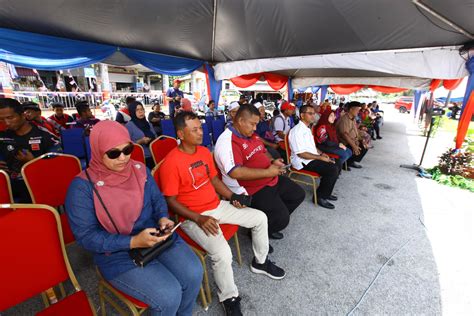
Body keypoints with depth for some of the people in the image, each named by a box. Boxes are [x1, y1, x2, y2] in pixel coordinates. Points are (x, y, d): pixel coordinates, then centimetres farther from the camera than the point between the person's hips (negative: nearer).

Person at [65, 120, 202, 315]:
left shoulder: (139, 169, 0)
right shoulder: (82, 186, -13)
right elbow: (86, 237, -13)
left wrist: (163, 218, -12)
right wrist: (133, 242, -23)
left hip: (157, 237, 4)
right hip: (119, 255, -4)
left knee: (193, 273, -12)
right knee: (169, 295, -19)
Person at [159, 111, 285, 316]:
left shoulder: (205, 151, 5)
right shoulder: (171, 163, -18)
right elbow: (171, 201, -15)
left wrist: (232, 196, 2)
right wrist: (198, 218, -23)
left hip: (217, 206, 8)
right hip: (193, 217, -7)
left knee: (260, 218, 6)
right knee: (222, 253, -29)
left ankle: (260, 262, 31)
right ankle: (229, 298, 5)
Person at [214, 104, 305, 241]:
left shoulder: (252, 135, 9)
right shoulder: (227, 142, -21)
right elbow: (235, 172, -31)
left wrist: (273, 161, 0)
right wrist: (267, 172, -24)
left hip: (272, 180, 10)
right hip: (252, 190, -10)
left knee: (298, 194, 17)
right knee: (282, 219, -18)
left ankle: (270, 224, 27)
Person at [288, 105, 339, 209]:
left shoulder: (307, 129, 15)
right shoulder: (297, 131, -17)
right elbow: (301, 153, -22)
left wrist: (321, 153, 8)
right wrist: (320, 158, -17)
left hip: (313, 158, 10)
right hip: (303, 162, -10)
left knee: (335, 166, 2)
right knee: (333, 170, -19)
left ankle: (326, 193, 17)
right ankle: (320, 197, -4)